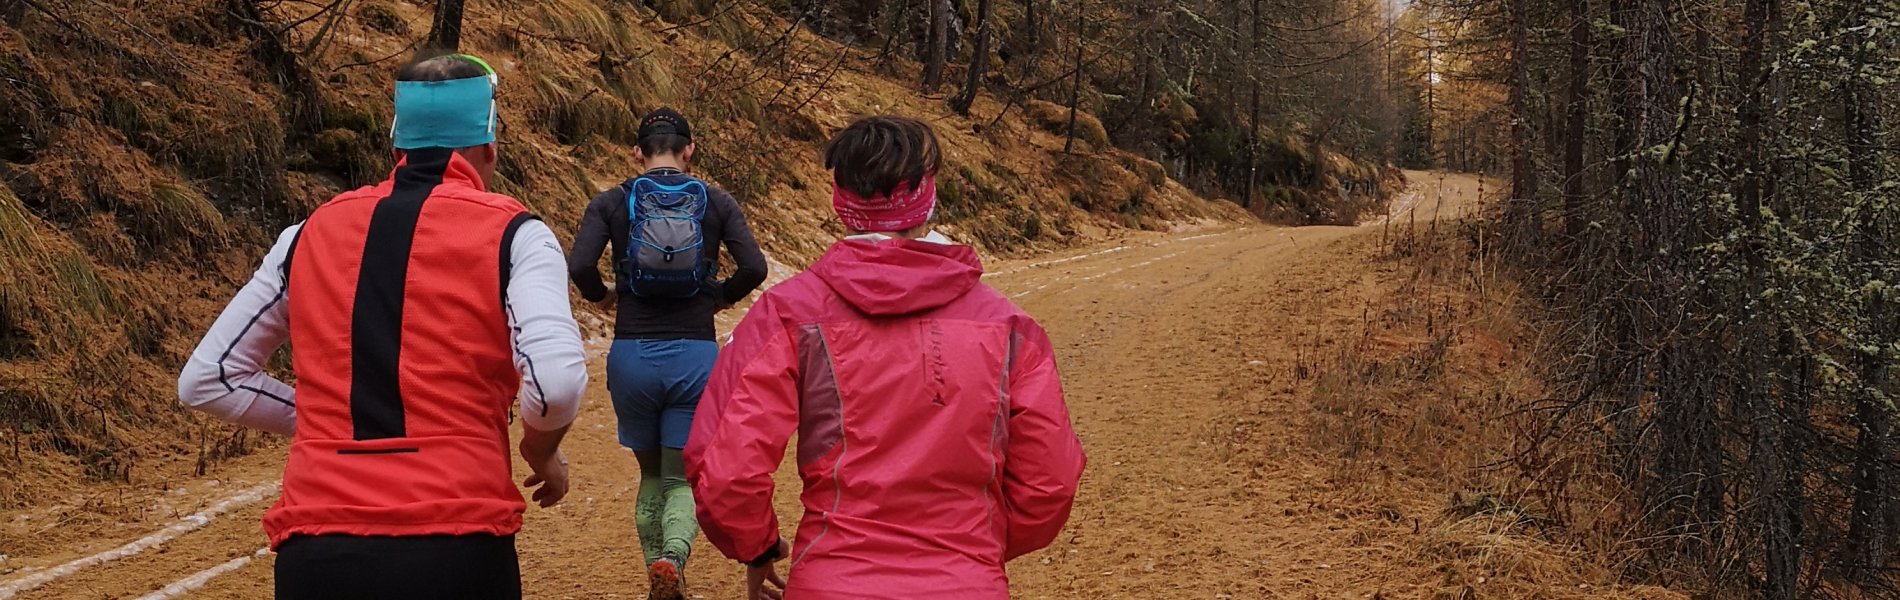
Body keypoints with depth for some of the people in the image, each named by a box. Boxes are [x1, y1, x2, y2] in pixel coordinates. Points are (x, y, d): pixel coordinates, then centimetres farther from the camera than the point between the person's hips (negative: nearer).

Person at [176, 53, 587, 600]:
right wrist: (542, 451, 6)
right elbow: (557, 383, -14)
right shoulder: (510, 232, 1)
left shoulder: (313, 232, 12)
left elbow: (205, 380, 14)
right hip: (455, 550, -3)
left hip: (313, 555, 3)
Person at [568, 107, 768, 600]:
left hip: (632, 355, 1)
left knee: (651, 475, 20)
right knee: (682, 479, 6)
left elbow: (579, 266, -11)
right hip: (695, 356, 0)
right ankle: (673, 558, -22)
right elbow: (754, 267, -7)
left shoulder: (611, 203, 2)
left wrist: (602, 296, 9)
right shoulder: (716, 202, 3)